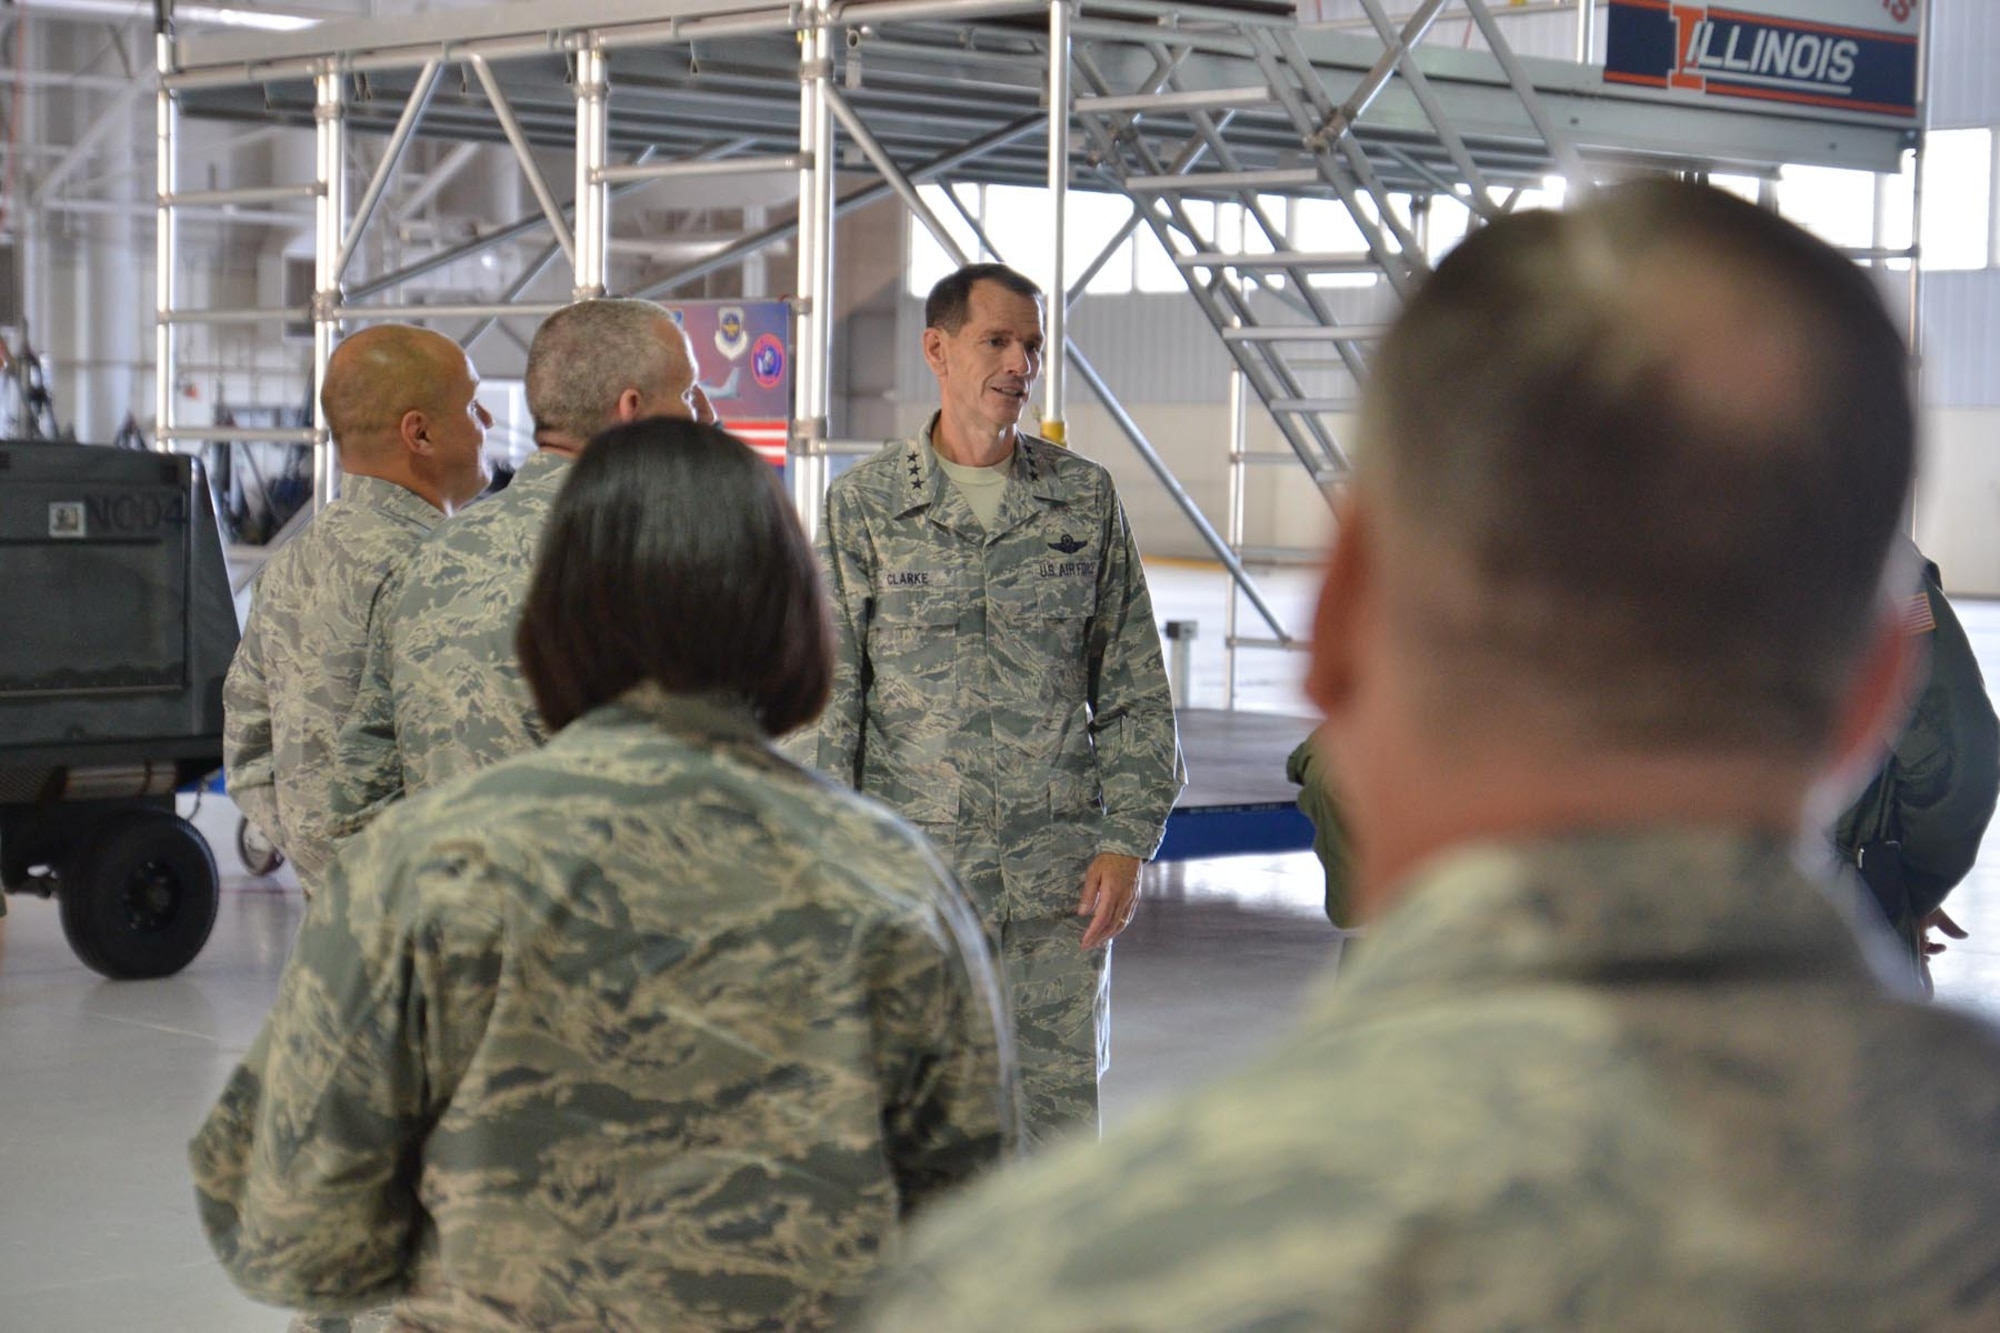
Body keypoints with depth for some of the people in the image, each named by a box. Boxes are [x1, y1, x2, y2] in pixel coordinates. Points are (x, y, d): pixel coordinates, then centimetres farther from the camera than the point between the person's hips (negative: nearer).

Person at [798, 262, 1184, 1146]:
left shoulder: (1086, 500, 8)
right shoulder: (864, 506, 3)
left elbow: (1136, 693, 9)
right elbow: (827, 701, 2)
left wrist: (1127, 841, 0)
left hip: (1060, 876, 1)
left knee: (1061, 1113, 4)